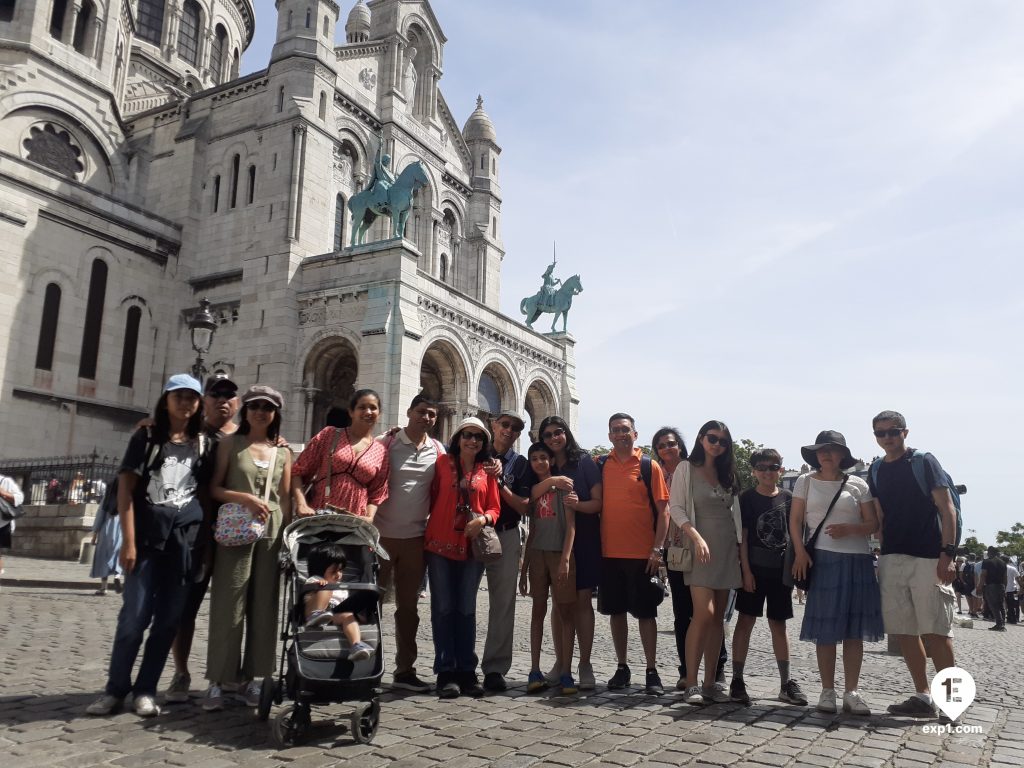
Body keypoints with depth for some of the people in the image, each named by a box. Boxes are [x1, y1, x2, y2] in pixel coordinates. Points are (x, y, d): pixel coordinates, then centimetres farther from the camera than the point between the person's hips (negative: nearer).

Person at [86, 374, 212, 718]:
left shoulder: (203, 444, 9)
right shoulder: (146, 437, 4)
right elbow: (126, 489, -1)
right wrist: (129, 540, -9)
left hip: (186, 539, 2)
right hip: (147, 536, -2)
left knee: (168, 619, 3)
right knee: (134, 616, -3)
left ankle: (145, 690, 14)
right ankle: (116, 689, 12)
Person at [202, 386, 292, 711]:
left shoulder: (283, 452, 11)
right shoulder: (230, 443, 6)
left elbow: (285, 499, 10)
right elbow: (213, 488, 1)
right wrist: (245, 497, -15)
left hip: (272, 535, 3)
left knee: (264, 607, 5)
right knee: (228, 606, -2)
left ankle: (249, 677, 14)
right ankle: (218, 680, 5)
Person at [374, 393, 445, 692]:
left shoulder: (438, 451, 6)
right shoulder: (386, 443, -4)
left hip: (416, 537, 3)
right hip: (381, 533, -3)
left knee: (408, 606, 11)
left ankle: (405, 669, 21)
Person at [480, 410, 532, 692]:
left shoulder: (520, 463, 8)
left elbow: (524, 507, 1)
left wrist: (500, 483, -11)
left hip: (506, 536, 0)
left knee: (503, 603, -1)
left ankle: (495, 668, 5)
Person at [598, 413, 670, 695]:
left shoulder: (649, 467, -2)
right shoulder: (601, 466, 6)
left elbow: (662, 510, -3)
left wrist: (657, 549, -10)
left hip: (642, 554, -3)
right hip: (609, 553, 3)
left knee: (645, 612, 3)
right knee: (616, 611, 11)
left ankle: (652, 671, 14)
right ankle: (621, 667, 23)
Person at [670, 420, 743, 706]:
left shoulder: (727, 472, 16)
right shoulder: (686, 468, 0)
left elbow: (735, 512, 17)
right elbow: (675, 508, -6)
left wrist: (741, 545, 8)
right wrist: (697, 537, -17)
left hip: (728, 550, 6)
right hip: (702, 548, -6)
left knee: (718, 618, 6)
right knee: (704, 614, -15)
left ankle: (709, 683, 12)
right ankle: (691, 684, -7)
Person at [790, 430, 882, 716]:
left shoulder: (858, 485, 8)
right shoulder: (806, 481, 8)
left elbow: (873, 523, 6)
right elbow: (795, 520, 5)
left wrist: (849, 529, -13)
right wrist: (799, 551, -8)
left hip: (856, 561, 1)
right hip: (822, 559, -1)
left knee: (854, 629, 3)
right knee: (826, 628, 1)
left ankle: (851, 692, 10)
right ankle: (827, 691, 10)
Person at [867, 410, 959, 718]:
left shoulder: (924, 462, -1)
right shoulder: (876, 471, 14)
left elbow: (947, 508, -6)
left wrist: (948, 552, -15)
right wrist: (882, 554, 10)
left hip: (927, 558, -6)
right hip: (891, 559, 6)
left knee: (935, 629, -5)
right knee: (903, 629, 6)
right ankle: (923, 697, 14)